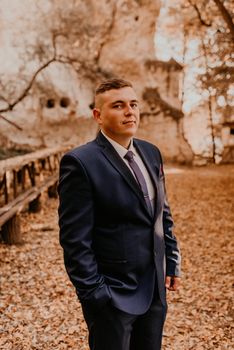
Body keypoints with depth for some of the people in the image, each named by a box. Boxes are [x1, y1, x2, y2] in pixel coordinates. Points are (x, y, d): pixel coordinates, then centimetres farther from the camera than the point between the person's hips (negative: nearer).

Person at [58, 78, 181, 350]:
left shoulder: (151, 153, 6)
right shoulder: (80, 162, -16)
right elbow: (75, 240, -16)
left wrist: (172, 261, 10)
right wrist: (94, 294, -15)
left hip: (155, 290, 7)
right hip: (113, 296, -6)